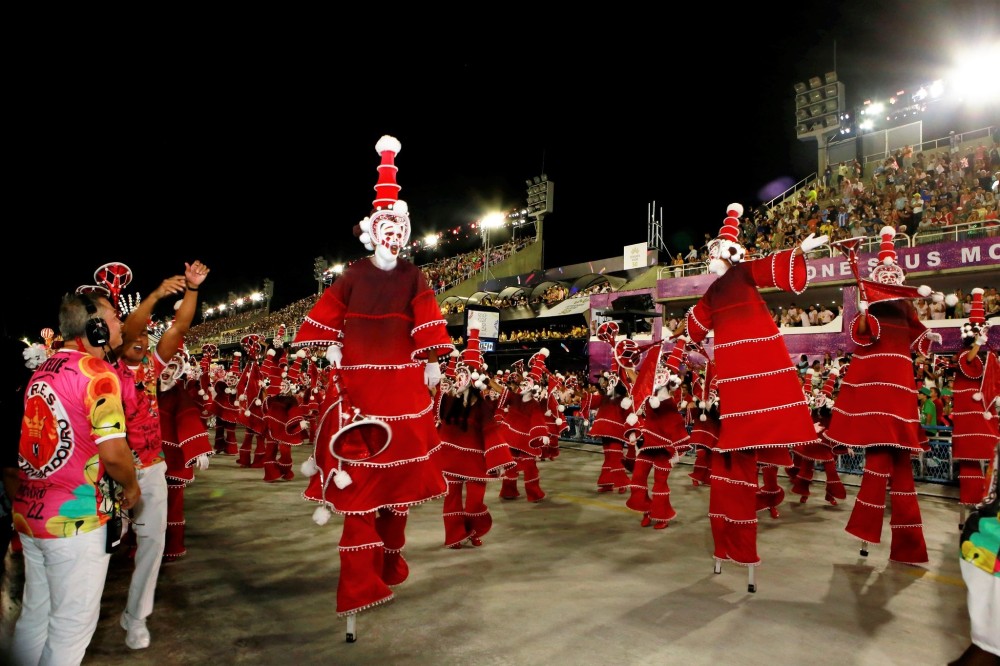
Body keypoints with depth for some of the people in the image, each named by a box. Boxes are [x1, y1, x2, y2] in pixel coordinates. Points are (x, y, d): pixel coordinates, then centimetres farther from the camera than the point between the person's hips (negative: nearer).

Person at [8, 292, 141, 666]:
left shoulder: (42, 370, 9)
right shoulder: (98, 372, -16)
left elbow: (41, 437, 17)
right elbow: (113, 452, -22)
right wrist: (131, 486, -5)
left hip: (28, 512, 8)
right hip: (75, 519, -8)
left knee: (34, 615, 21)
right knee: (71, 624, 7)